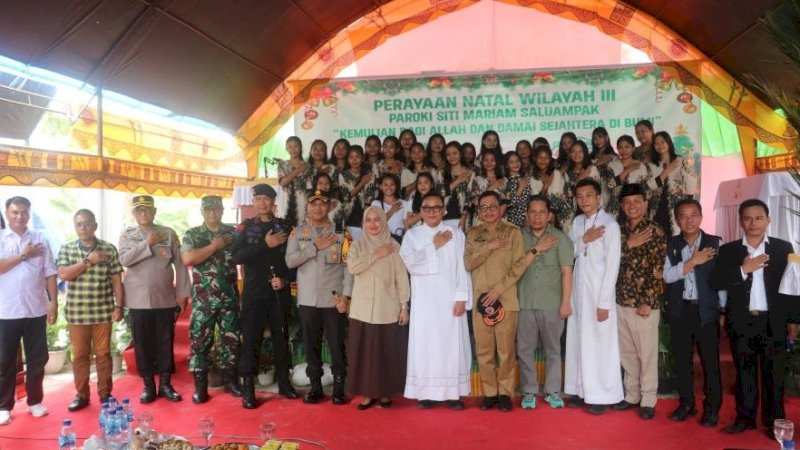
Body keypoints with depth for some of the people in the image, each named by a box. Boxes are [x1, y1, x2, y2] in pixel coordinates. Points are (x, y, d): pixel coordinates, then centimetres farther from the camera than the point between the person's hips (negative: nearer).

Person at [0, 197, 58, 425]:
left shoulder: (40, 239, 5)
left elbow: (49, 273, 4)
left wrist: (54, 302, -1)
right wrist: (23, 256, -10)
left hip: (36, 310, 1)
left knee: (37, 358, 8)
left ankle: (35, 401, 21)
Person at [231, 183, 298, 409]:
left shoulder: (284, 227, 7)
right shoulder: (245, 227, 4)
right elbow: (236, 257, -10)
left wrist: (284, 278, -9)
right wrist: (265, 245, -15)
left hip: (280, 291, 2)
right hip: (254, 291, -1)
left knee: (282, 336, 8)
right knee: (251, 339, 0)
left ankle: (284, 382, 21)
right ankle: (248, 388, 7)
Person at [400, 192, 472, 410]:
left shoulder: (456, 234, 6)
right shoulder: (412, 235, 7)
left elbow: (462, 268, 0)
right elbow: (410, 262, -10)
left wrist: (461, 298, -8)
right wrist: (434, 246, -7)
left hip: (450, 300, 0)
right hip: (424, 301, 0)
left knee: (452, 345, 0)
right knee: (424, 345, 0)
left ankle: (453, 393, 9)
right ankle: (426, 393, 9)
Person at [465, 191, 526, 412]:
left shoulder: (513, 232, 2)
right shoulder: (472, 234, 10)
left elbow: (519, 265, -4)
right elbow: (468, 264, -1)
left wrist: (498, 289, -12)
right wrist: (488, 247, -13)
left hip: (506, 299, -2)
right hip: (480, 300, 2)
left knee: (506, 349, 1)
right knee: (484, 350, 5)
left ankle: (505, 392, 14)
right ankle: (489, 392, 16)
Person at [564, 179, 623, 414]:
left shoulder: (610, 225, -11)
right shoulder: (577, 222, 9)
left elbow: (612, 265, -14)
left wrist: (604, 302, -15)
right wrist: (584, 240, -11)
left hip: (599, 292, -6)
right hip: (578, 291, 6)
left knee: (600, 344, 0)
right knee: (578, 341, 10)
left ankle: (601, 395, 12)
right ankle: (583, 390, 22)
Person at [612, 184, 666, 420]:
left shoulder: (655, 231, -6)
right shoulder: (620, 231, 10)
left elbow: (657, 270, -10)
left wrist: (647, 302, -12)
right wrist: (629, 244, -7)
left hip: (645, 303, -5)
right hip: (621, 301, 5)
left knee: (647, 353, 5)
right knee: (627, 352, 14)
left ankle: (648, 400, 18)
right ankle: (631, 395, 28)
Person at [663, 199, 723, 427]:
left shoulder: (715, 243, -1)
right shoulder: (670, 245, 3)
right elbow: (667, 276, -7)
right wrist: (693, 261, -15)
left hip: (707, 309, -2)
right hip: (679, 310, 2)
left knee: (710, 359, 4)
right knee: (682, 359, 11)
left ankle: (712, 407, 17)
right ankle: (687, 403, 25)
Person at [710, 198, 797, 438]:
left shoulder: (783, 247, 4)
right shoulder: (728, 250, 4)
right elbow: (715, 282, -4)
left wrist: (793, 320, 2)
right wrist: (743, 270, -16)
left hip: (773, 322, 0)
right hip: (742, 322, 1)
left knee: (774, 373, 5)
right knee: (744, 372, 9)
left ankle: (774, 420, 17)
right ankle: (745, 417, 19)